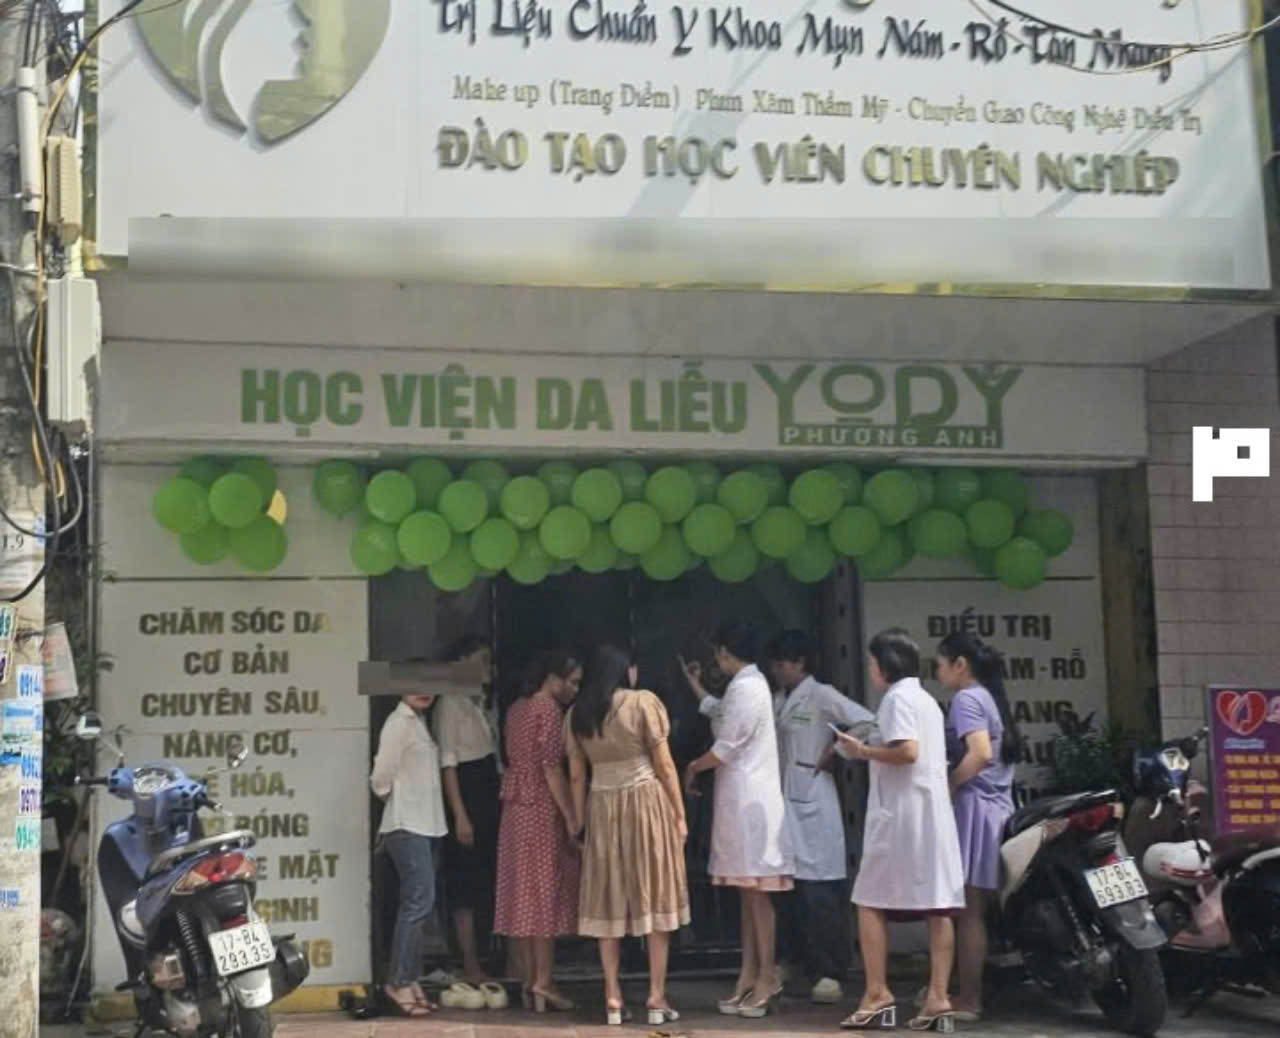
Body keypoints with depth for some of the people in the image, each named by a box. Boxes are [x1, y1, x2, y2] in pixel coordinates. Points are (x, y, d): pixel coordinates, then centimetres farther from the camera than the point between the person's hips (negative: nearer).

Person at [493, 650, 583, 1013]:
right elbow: (552, 767, -16)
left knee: (521, 895, 7)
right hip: (543, 810, -8)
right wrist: (571, 818, -15)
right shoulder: (549, 709, -11)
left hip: (514, 809, 8)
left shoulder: (516, 709, 13)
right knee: (546, 893, -4)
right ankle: (543, 983, -4)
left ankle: (528, 982, 10)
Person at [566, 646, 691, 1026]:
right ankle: (656, 998, 2)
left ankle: (613, 999, 7)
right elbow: (664, 765, -6)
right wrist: (680, 814, -1)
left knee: (609, 903, 7)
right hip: (647, 803, -3)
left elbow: (576, 775, 7)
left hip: (602, 810, 3)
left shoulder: (578, 713, 6)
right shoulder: (644, 702, -5)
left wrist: (580, 822, 13)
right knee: (654, 897, 2)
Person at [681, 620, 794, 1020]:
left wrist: (692, 768, 0)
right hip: (743, 799, 10)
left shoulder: (744, 688, -16)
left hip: (750, 800, -10)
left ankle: (767, 977, -1)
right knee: (749, 890, 10)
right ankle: (749, 975, 13)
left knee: (757, 890, -6)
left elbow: (726, 746, -17)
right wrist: (695, 686, 43)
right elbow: (722, 717, 36)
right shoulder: (749, 684, 16)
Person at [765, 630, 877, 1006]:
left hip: (811, 801, -7)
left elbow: (867, 723, -14)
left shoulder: (820, 696, -5)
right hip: (783, 801, 7)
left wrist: (831, 755, -9)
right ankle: (808, 966, 16)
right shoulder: (778, 700, 16)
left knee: (819, 890, -8)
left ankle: (830, 974, -6)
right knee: (790, 890, 8)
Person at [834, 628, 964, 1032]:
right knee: (936, 906, 2)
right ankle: (937, 999, 1)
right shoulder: (927, 700, 19)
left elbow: (907, 751, -21)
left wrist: (864, 751, -9)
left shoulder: (897, 697, -9)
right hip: (933, 810, 8)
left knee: (870, 901, 0)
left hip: (900, 812, -8)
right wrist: (871, 752, 15)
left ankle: (878, 995, -3)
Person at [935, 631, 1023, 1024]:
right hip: (998, 808, 9)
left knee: (967, 911, -5)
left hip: (974, 808, -9)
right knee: (975, 910, 10)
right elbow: (996, 753, 15)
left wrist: (946, 788, -12)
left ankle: (967, 1000, -3)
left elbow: (980, 754, -22)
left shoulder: (966, 699, -9)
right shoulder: (991, 697, 18)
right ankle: (970, 994, 13)